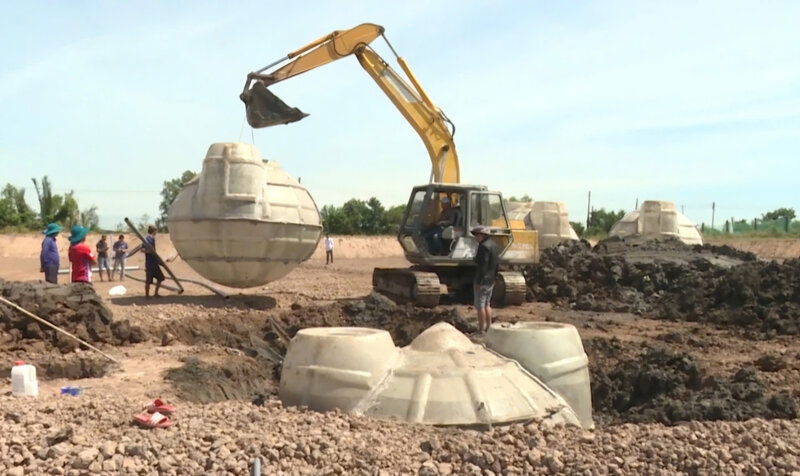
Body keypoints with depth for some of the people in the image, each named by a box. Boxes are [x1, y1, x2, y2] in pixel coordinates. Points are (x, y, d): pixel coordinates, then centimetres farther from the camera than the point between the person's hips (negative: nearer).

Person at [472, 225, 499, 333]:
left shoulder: (484, 246, -19)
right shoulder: (493, 244, 11)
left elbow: (483, 265, -23)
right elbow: (497, 262, 16)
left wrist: (478, 281, -21)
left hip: (482, 281, -10)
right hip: (491, 280, 10)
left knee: (480, 306, -2)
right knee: (487, 304, 18)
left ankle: (481, 330, 0)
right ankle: (489, 327, 22)